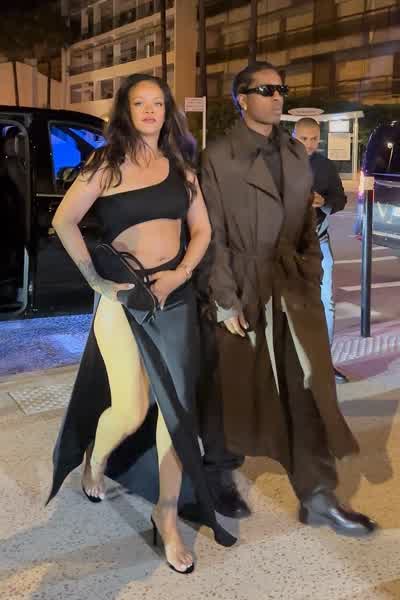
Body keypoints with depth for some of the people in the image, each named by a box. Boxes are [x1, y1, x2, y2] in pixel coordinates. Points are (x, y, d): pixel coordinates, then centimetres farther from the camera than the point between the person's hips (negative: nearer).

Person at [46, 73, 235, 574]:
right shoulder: (106, 166, -2)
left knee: (176, 408, 2)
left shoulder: (180, 167, 9)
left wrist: (180, 273, -6)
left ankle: (167, 516, 18)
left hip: (175, 296, 4)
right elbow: (63, 221, -3)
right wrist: (95, 279, -6)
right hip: (123, 297, -3)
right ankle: (95, 458, 31)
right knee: (130, 412, -7)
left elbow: (202, 229, 10)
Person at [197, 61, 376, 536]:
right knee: (230, 392, 10)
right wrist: (225, 300, -13)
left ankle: (317, 497, 15)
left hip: (293, 289, 5)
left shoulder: (297, 154, 12)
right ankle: (220, 477, 33)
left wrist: (312, 278, 6)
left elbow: (307, 224, 14)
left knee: (311, 391, 3)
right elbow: (212, 236, -8)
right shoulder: (218, 158, -5)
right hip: (240, 292, -4)